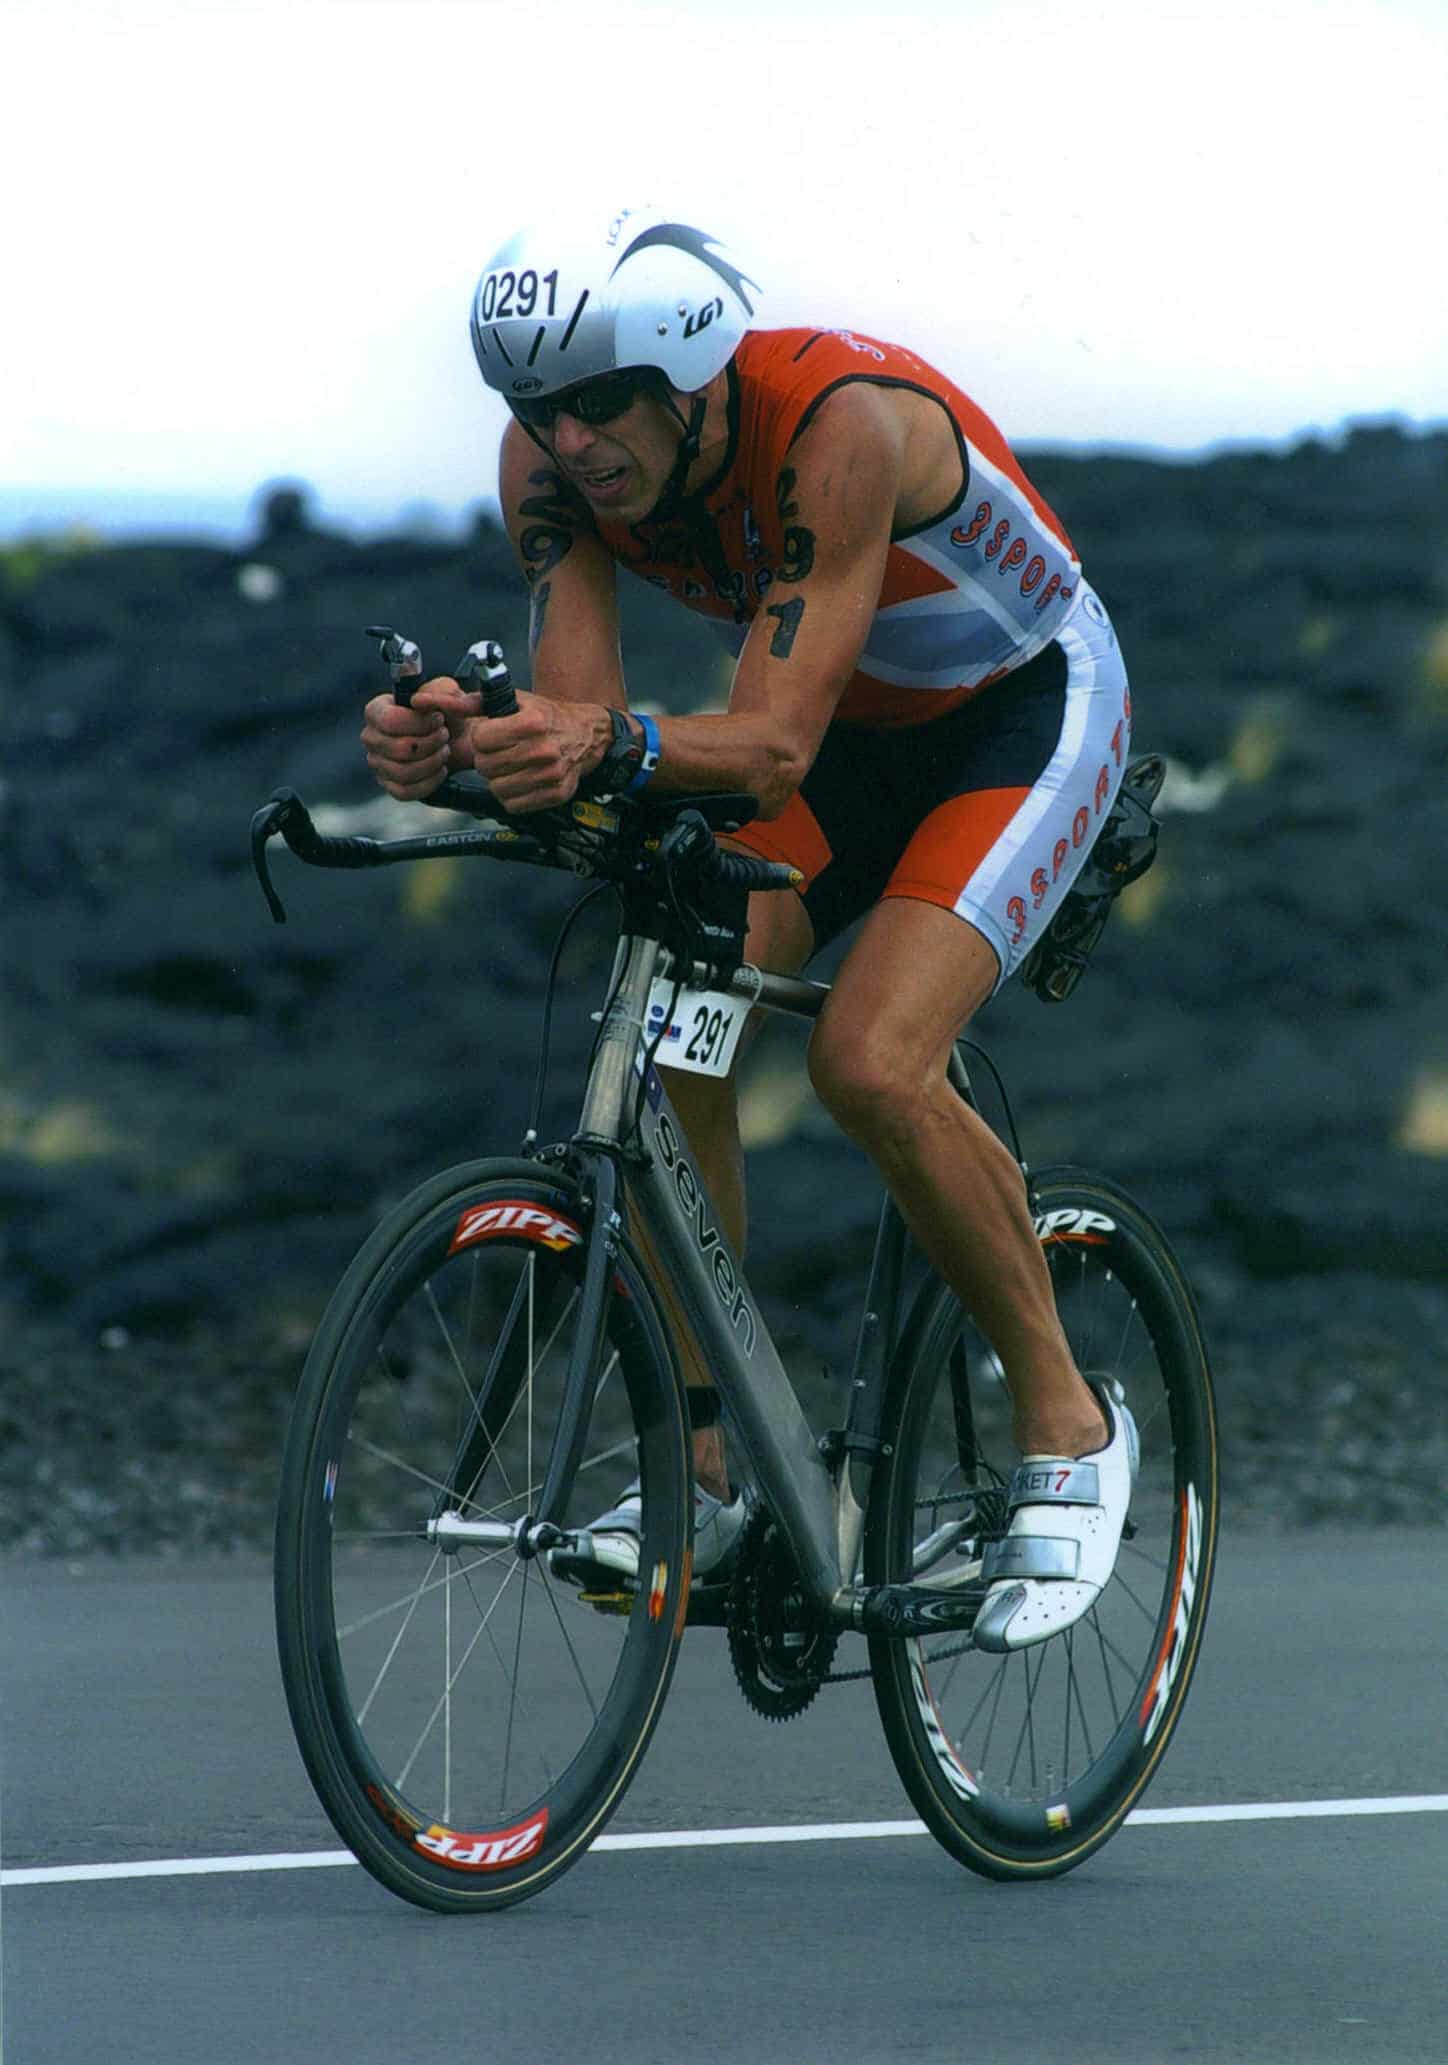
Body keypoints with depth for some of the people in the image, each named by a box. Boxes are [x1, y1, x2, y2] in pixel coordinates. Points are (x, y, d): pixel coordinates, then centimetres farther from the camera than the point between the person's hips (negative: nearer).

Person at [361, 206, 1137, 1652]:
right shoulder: (554, 456, -20)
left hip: (1026, 712, -6)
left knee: (869, 1061, -27)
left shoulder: (838, 424, -37)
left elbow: (771, 749, -43)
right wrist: (460, 740, -50)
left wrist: (619, 750, -63)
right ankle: (703, 1465, -6)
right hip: (839, 735, 6)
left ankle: (1068, 1424, -7)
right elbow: (578, 708, -28)